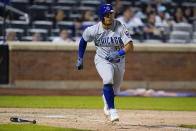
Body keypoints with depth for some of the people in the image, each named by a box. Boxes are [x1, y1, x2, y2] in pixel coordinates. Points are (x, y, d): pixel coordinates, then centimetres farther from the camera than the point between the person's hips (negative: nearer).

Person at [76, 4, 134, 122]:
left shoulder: (120, 28, -22)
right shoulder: (94, 30, -18)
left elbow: (130, 46, -29)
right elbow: (83, 40, 3)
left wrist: (119, 53, -46)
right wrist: (80, 58, 5)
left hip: (118, 61, 2)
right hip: (102, 60, -2)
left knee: (114, 91, 15)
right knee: (108, 80, -31)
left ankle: (106, 100, 52)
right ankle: (112, 110, -25)